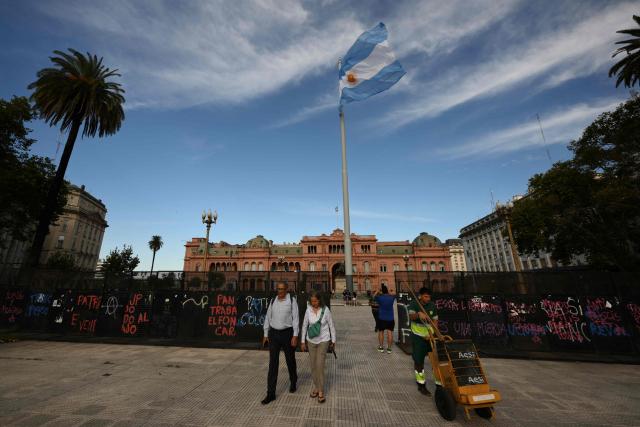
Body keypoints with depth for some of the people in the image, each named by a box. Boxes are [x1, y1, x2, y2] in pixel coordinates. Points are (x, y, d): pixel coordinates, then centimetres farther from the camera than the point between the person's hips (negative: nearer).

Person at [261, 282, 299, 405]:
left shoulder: (292, 300, -9)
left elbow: (296, 318, -11)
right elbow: (268, 318, 8)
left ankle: (293, 382, 42)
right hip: (274, 334, 3)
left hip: (287, 333, -2)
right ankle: (271, 393, 12)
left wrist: (295, 336, -15)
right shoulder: (273, 301, 2)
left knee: (290, 360, 15)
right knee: (273, 363, 2)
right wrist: (266, 335, 7)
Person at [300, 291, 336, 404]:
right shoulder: (308, 310, -9)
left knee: (320, 365, -5)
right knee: (313, 365, 12)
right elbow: (304, 326, 1)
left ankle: (321, 392, 12)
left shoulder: (325, 310, -16)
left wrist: (333, 341, 0)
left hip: (323, 341, -3)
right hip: (311, 341, 3)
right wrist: (303, 341, 4)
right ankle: (316, 387, 33)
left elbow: (331, 326, -6)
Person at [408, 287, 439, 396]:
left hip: (431, 336, 3)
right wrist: (419, 314, -53)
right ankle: (421, 385, 24)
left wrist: (433, 333, -12)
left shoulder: (432, 305, -2)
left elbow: (435, 320, 3)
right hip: (418, 337, -3)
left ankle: (439, 383, 23)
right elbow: (411, 316, -31)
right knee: (419, 361, 6)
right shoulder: (414, 304, -13)